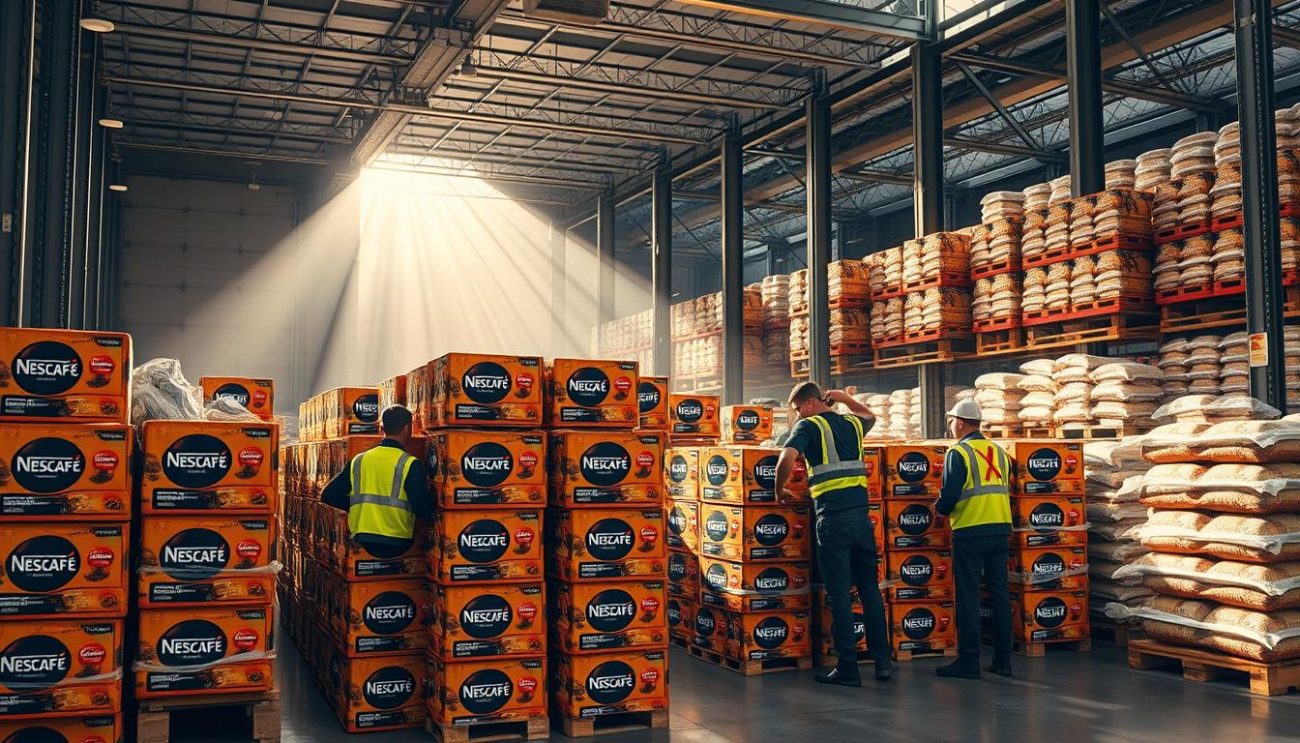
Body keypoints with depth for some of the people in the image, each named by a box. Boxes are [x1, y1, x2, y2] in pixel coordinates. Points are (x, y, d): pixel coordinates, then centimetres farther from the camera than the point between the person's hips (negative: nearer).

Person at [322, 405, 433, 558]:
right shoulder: (410, 464, -9)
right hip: (396, 546, -4)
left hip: (361, 544, 5)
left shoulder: (358, 461, 5)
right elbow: (423, 510, -14)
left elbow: (328, 495, 9)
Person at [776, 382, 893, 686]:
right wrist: (845, 398, 31)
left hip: (833, 517, -6)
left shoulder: (808, 426, -2)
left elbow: (787, 458, -18)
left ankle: (848, 668, 2)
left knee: (839, 593, -1)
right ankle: (882, 661, 16)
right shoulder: (852, 423, 17)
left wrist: (779, 488, -2)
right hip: (861, 513, 6)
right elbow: (870, 415, 42)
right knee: (870, 589, 13)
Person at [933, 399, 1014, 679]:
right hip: (1001, 530, 6)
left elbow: (950, 494, -15)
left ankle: (968, 660, 1)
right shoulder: (999, 451, 11)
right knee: (1000, 594, 10)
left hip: (970, 532, -6)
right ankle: (1003, 659, 14)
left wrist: (940, 509, 5)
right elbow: (1004, 490, 14)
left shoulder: (958, 453, -8)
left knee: (968, 597, -1)